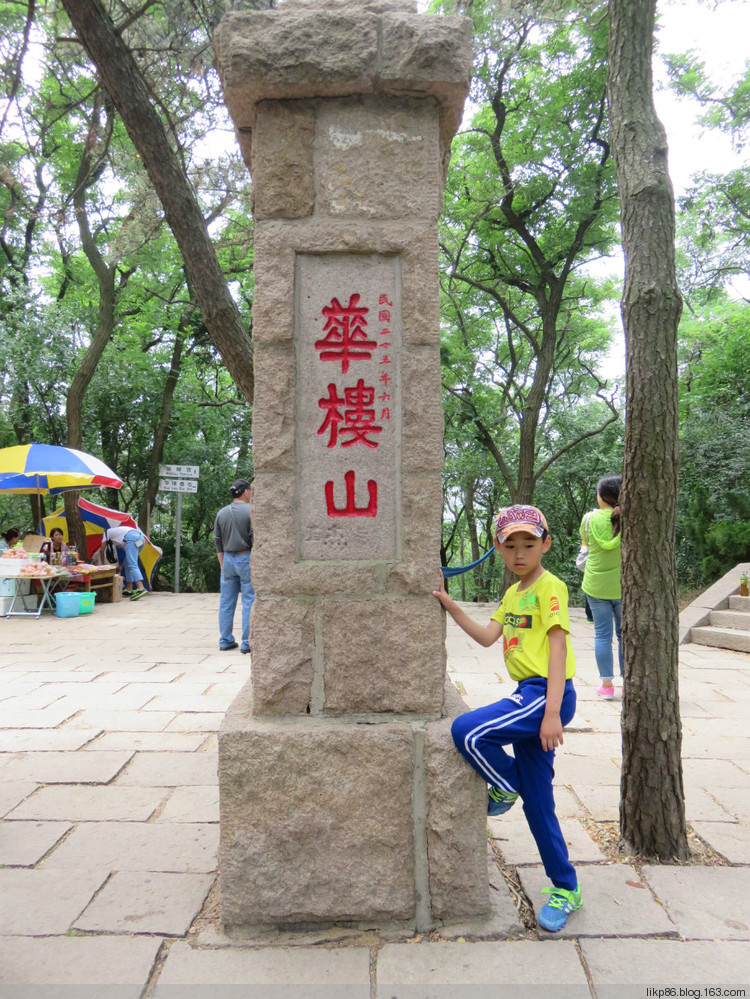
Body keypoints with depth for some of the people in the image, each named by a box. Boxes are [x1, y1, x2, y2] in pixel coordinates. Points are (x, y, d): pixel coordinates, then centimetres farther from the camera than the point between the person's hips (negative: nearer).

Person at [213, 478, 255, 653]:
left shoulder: (221, 513, 9)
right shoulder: (250, 511, -8)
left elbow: (217, 541, 12)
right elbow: (255, 539, -12)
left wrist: (222, 564, 18)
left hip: (228, 559, 6)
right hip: (246, 559, -5)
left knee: (226, 602, 10)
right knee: (249, 601, -1)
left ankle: (225, 641, 16)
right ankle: (247, 642, 0)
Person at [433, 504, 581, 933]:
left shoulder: (550, 586, -10)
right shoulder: (513, 594, 17)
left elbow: (558, 646, -16)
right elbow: (488, 636, 12)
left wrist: (553, 710, -22)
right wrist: (450, 605, 6)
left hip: (547, 692, -9)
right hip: (528, 695, 9)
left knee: (467, 732, -21)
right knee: (537, 801, 11)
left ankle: (506, 787, 6)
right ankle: (565, 888, 25)